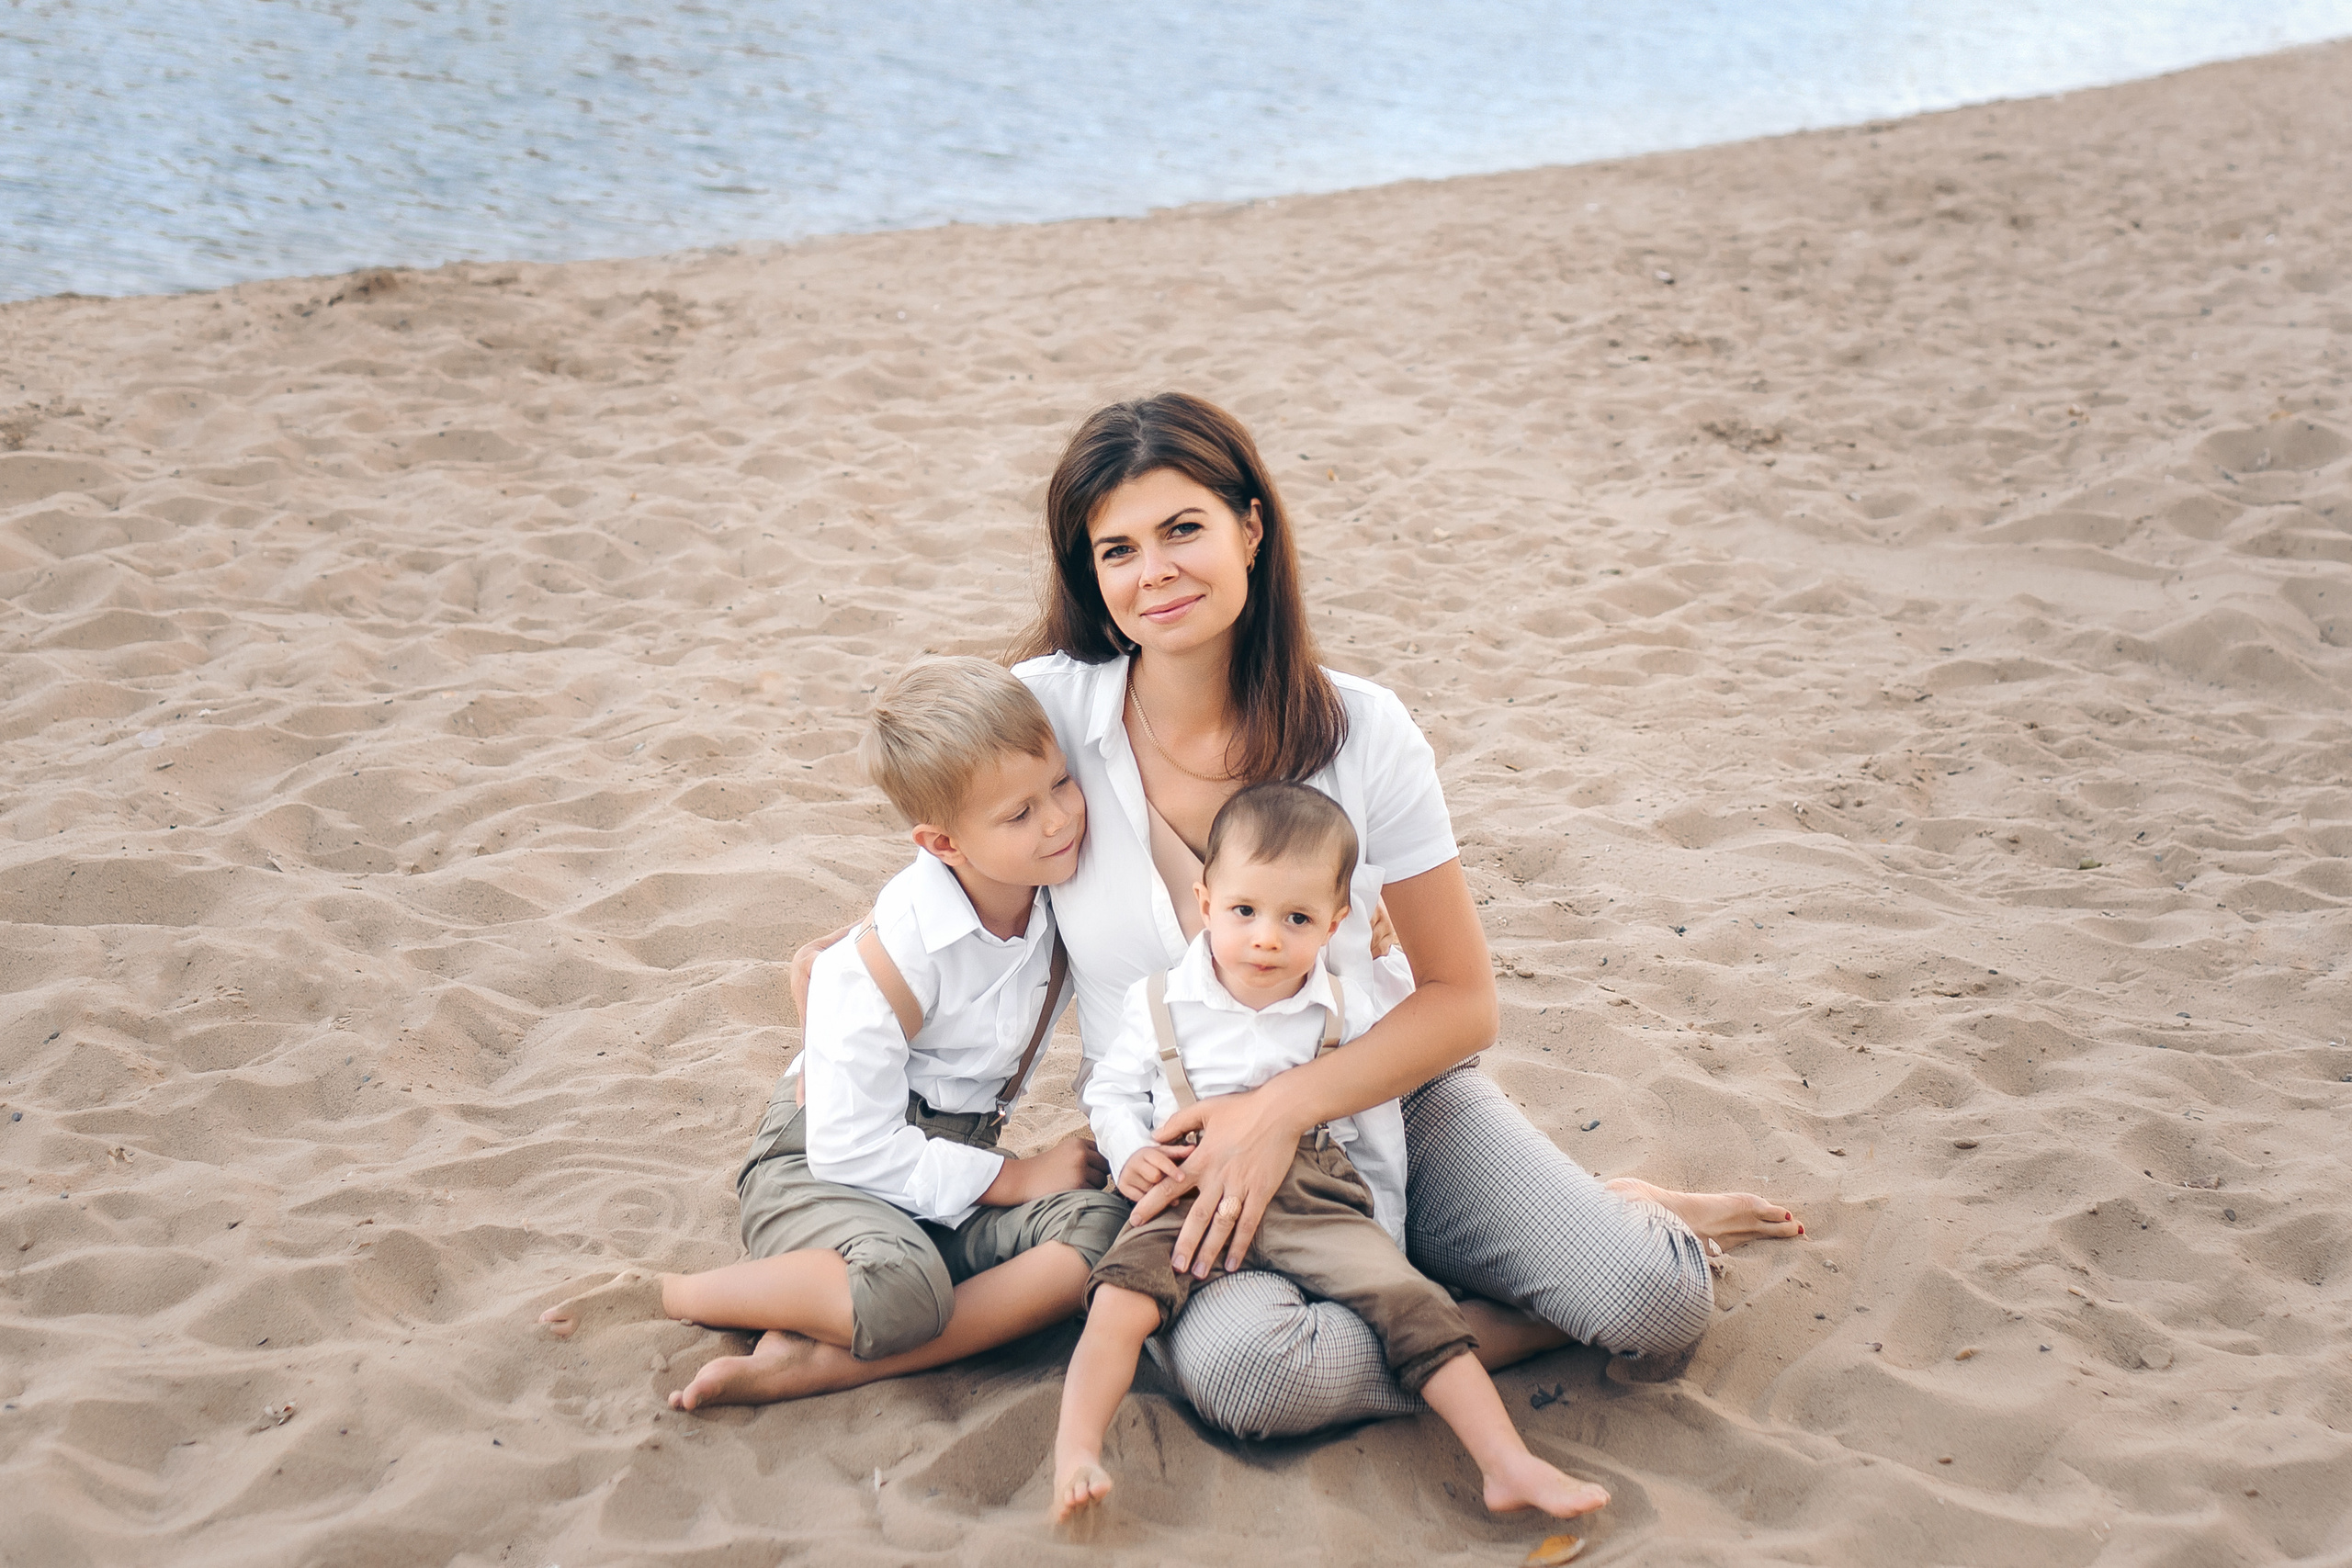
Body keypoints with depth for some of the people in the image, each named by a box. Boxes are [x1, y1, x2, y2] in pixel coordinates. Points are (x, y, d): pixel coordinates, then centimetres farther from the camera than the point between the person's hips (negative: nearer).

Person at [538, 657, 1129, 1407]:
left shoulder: (1064, 896, -4)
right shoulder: (888, 962, -22)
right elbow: (852, 1149, -21)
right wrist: (1015, 1176, -16)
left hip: (950, 1178, 6)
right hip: (824, 1171, -6)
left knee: (1104, 1233, -27)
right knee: (901, 1287, -41)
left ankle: (804, 1362, -30)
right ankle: (663, 1296, -14)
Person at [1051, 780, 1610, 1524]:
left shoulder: (1345, 1013, 9)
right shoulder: (1160, 1003, 6)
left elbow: (1379, 1124, 17)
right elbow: (1112, 1090, 16)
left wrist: (1386, 1222, 14)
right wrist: (1130, 1154, -3)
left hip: (1313, 1195, 1)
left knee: (1410, 1300, -18)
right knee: (1124, 1292, -30)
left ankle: (1510, 1467, -20)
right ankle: (1075, 1455, -35)